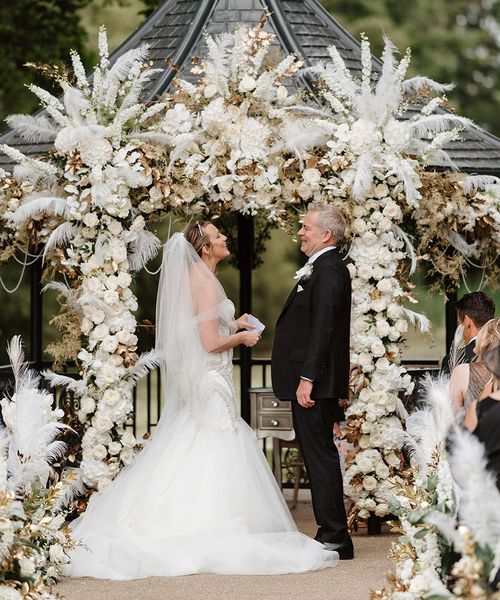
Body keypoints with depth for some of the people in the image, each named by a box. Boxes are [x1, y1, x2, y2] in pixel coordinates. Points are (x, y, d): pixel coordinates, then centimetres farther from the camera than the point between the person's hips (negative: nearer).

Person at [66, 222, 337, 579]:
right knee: (215, 454, -6)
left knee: (189, 460, 11)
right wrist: (241, 337, -6)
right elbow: (211, 343, -21)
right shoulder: (207, 283, -17)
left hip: (197, 382, 10)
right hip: (212, 380, -10)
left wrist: (232, 325, 16)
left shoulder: (195, 280, 13)